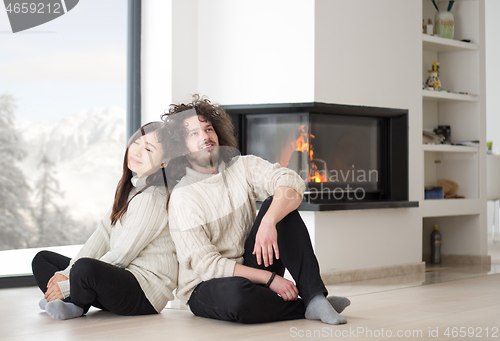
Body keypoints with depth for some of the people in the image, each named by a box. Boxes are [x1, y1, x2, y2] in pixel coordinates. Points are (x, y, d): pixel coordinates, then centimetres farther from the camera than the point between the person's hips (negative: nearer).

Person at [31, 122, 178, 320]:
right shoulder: (128, 189, 13)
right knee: (42, 259, 14)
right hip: (123, 276, 10)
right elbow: (103, 233, 8)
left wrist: (67, 286, -14)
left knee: (85, 268, -38)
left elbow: (121, 256, -18)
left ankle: (77, 304, -4)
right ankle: (71, 304, -13)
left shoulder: (154, 199, -17)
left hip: (146, 292, -10)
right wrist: (67, 273, -4)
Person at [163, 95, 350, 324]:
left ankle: (314, 296, -25)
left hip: (250, 267, 5)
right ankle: (305, 308, -17)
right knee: (236, 293, -41)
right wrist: (270, 279, -25)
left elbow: (293, 183, -16)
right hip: (206, 287, -5)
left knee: (279, 204, -17)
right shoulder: (182, 198, -12)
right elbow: (206, 265, -19)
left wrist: (268, 222, -36)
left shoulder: (242, 166, 2)